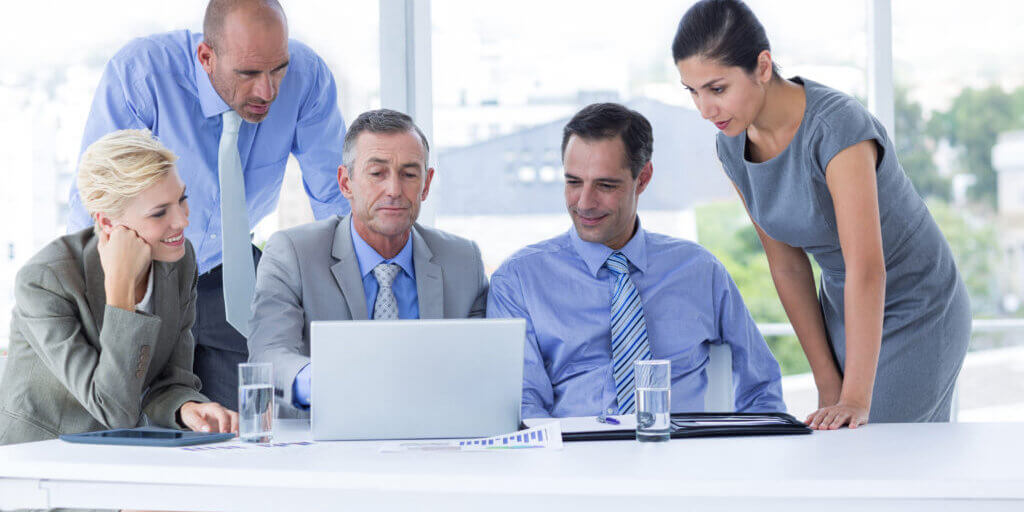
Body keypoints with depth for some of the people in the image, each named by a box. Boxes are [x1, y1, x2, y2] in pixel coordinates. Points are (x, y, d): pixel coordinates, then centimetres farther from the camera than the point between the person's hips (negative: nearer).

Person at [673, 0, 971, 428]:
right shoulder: (733, 145, -7)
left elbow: (866, 269, -36)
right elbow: (787, 264, -1)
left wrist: (855, 401, -40)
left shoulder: (837, 127, -30)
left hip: (916, 315, -7)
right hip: (844, 310, 7)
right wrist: (828, 385, -4)